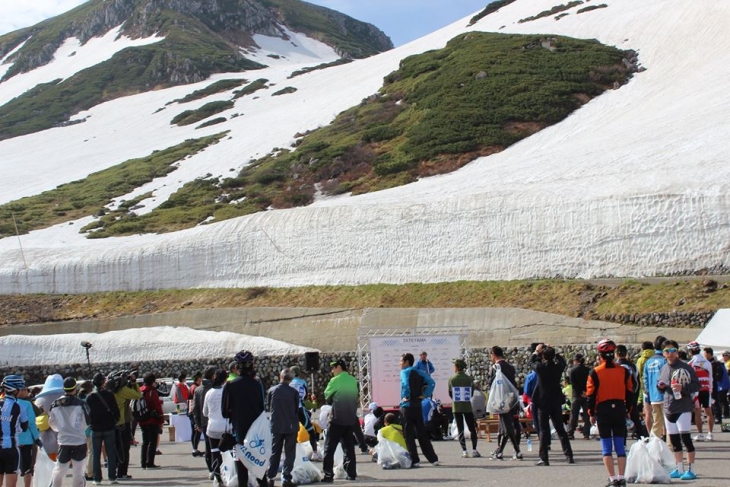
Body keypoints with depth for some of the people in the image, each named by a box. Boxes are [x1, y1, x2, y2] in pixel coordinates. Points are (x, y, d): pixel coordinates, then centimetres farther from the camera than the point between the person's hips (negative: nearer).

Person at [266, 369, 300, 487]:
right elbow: (297, 409, -1)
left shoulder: (272, 390, -7)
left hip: (276, 425, 2)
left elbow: (268, 407, 5)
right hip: (291, 426, -2)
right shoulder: (294, 392, -11)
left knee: (274, 452, 12)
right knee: (289, 453, 5)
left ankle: (270, 477, 10)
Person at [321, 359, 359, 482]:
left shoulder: (335, 381, -9)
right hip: (351, 419, 5)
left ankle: (328, 475, -4)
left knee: (329, 448, 0)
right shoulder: (353, 381, 7)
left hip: (337, 419, -5)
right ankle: (351, 474, 9)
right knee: (349, 448, 11)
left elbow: (327, 397, 0)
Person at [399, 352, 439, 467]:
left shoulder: (405, 372, -8)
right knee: (422, 433, 12)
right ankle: (433, 458, 12)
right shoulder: (419, 372, 11)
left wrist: (406, 397, -16)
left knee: (409, 435, 0)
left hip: (407, 406, -7)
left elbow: (406, 384, -28)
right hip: (418, 405, 7)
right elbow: (431, 382, 2)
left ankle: (414, 460, -1)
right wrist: (425, 395, 2)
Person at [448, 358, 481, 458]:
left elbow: (450, 394, 5)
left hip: (456, 407, 0)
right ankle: (474, 450, 3)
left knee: (460, 429, 5)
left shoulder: (451, 379, -4)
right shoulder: (469, 378, -3)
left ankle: (464, 451, -1)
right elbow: (472, 393, 4)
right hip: (467, 407, 0)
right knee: (472, 429, 9)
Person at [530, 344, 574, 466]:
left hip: (543, 402, -3)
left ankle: (544, 459, -2)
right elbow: (561, 360, 19)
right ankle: (569, 456, 11)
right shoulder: (558, 366, -5)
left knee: (544, 430, 1)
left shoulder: (540, 367, -14)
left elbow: (531, 362, 8)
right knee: (560, 429, 12)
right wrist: (552, 351, 20)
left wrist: (536, 351, 20)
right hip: (556, 402, 3)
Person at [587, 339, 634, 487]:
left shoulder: (595, 373, -8)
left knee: (607, 447, 2)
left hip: (603, 410, -2)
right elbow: (629, 392, 7)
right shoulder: (624, 371, 1)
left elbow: (591, 395, -6)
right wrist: (628, 410, 18)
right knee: (620, 446, 8)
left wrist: (591, 413, 4)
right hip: (619, 410, 3)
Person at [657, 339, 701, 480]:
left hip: (683, 408, -6)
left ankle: (691, 470, -3)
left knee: (685, 437, -10)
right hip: (668, 409, 7)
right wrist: (660, 386, 1)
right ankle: (679, 469, 21)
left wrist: (683, 387, -21)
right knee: (674, 440, 11)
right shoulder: (663, 369, 13)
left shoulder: (686, 368, -6)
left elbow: (697, 385, -7)